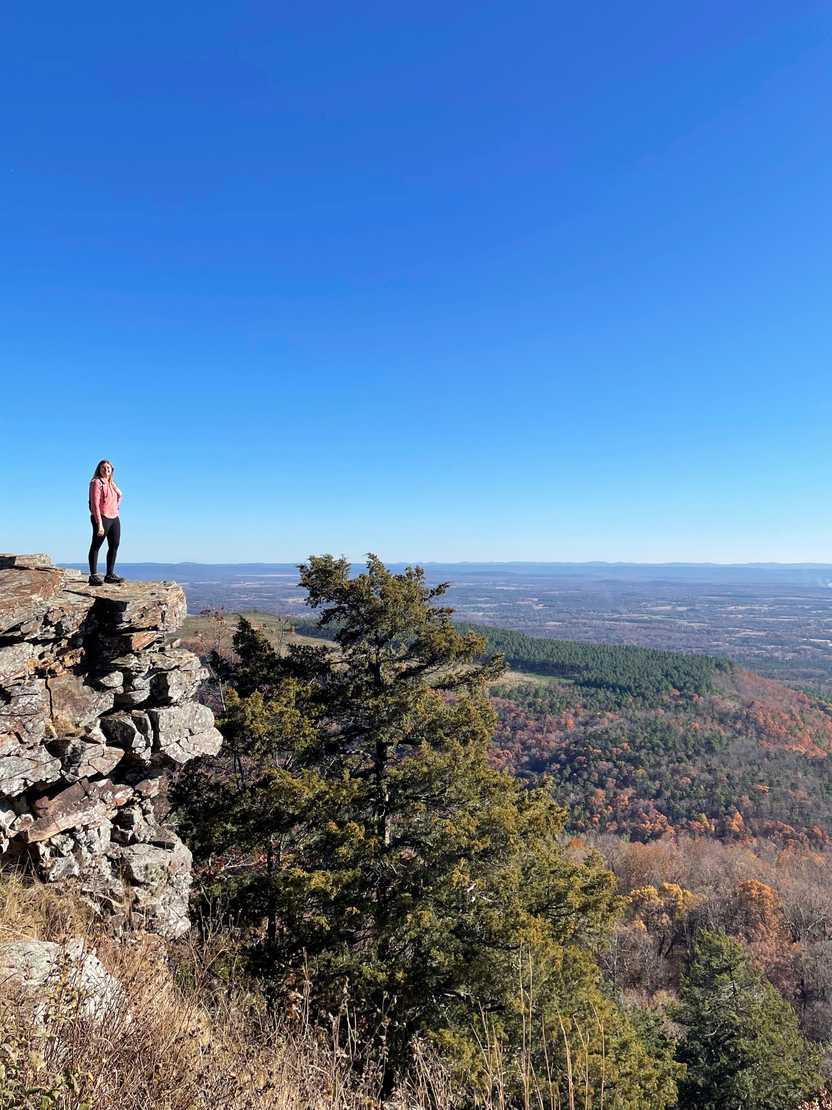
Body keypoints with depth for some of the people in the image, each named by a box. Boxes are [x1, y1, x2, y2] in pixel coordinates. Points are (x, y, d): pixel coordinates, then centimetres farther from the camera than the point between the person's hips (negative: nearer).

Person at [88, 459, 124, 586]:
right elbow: (95, 504, -14)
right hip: (102, 518, -8)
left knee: (114, 545, 9)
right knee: (96, 545, -3)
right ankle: (93, 575, -2)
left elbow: (118, 496, 31)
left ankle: (110, 574, 17)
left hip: (114, 518, 8)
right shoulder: (96, 482, -7)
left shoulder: (112, 483, 15)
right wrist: (99, 524, -21)